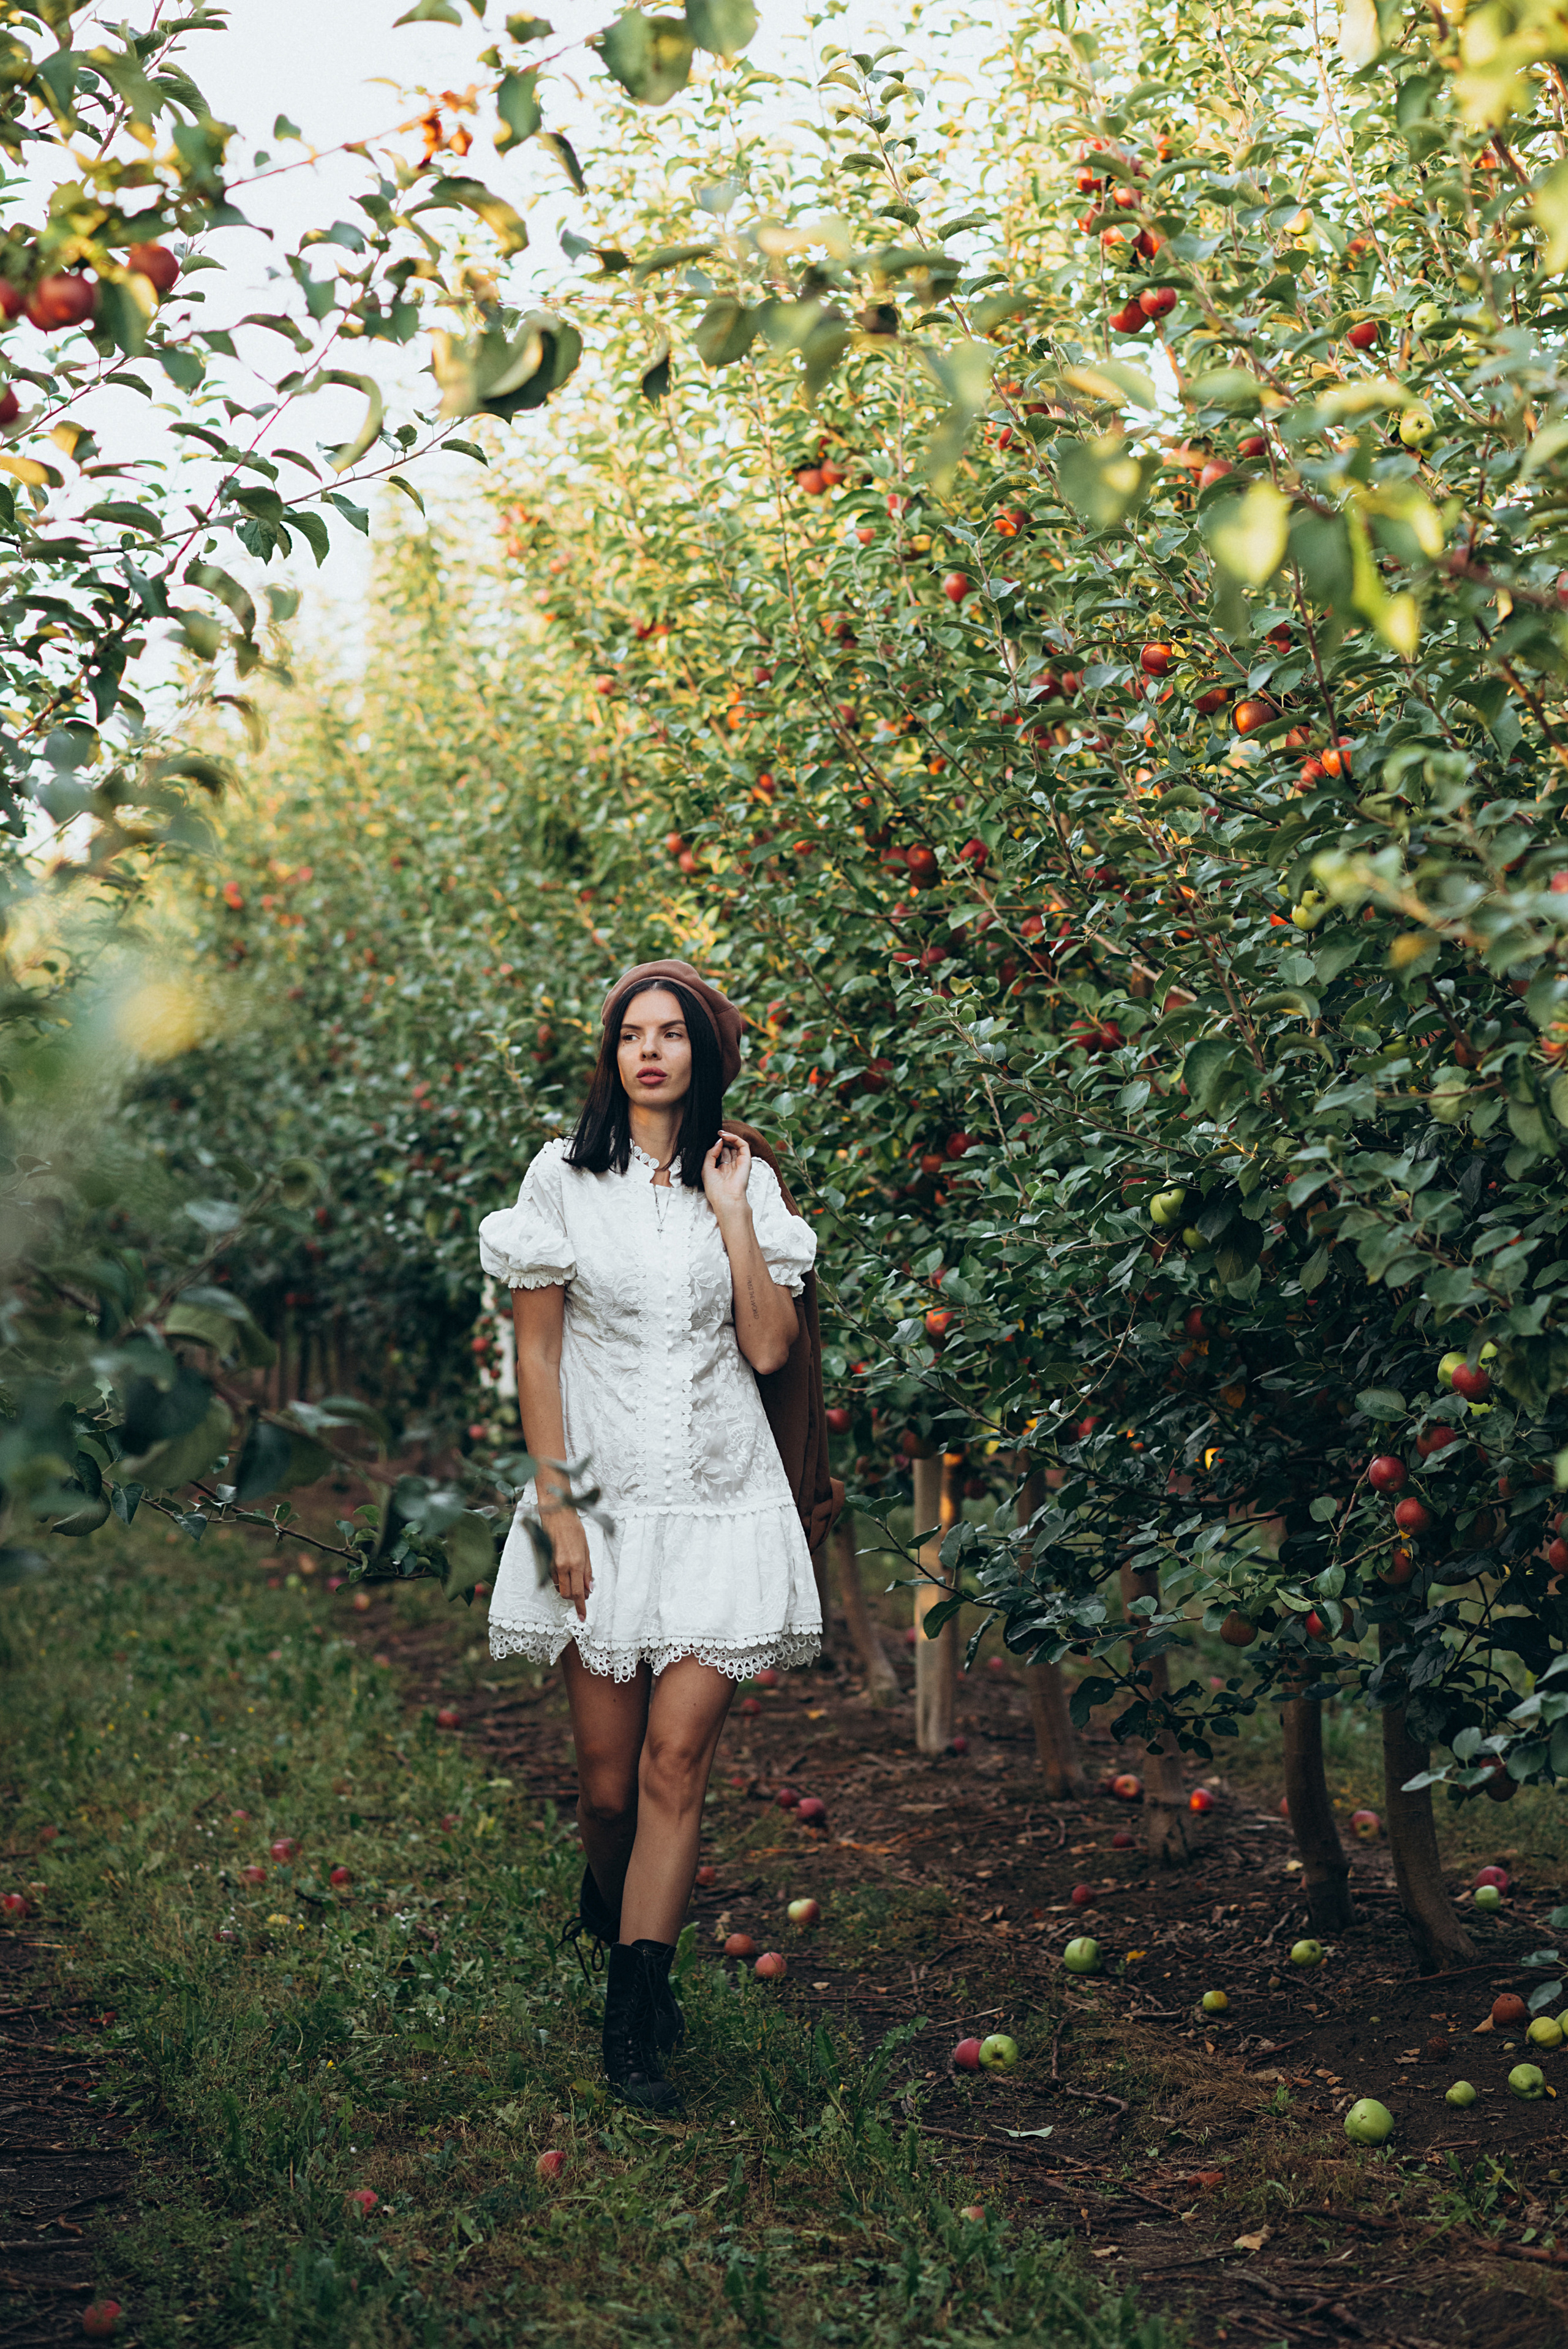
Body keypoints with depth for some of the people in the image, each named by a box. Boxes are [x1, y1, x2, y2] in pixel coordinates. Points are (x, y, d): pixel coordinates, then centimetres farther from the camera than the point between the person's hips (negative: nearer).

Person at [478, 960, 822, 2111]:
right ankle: (615, 1919, 36)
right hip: (603, 1497, -1)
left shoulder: (745, 1181, 7)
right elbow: (535, 1349, 0)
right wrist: (557, 1508, -6)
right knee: (609, 1779, 4)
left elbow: (769, 1346, -2)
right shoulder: (565, 1177, 1)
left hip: (720, 1500, 1)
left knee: (676, 1759, -8)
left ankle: (635, 2017, -2)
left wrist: (731, 1210, -6)